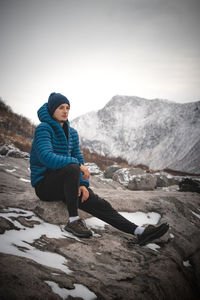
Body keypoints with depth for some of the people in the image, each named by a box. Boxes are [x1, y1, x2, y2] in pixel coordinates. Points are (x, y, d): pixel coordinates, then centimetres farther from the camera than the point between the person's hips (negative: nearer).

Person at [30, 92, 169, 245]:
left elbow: (79, 158, 9)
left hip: (64, 184, 6)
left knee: (99, 203, -9)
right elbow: (46, 157, -28)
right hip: (44, 184, -6)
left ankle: (140, 232, -13)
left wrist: (83, 184, -8)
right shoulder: (43, 129, -12)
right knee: (72, 168, -36)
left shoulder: (72, 133, 11)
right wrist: (78, 165, -27)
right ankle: (73, 220, -26)